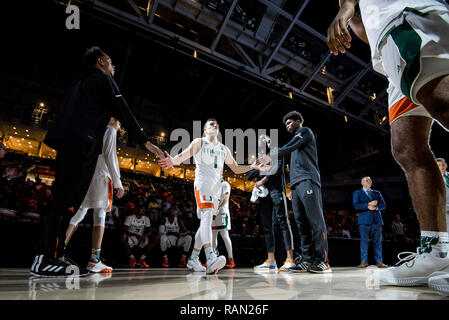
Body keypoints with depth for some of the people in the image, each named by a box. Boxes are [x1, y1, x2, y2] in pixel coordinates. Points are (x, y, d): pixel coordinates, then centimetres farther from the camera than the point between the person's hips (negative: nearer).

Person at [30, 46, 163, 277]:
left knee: (65, 200, 8)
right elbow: (122, 111, -4)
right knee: (66, 200, -11)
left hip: (66, 143, 9)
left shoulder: (80, 81, 30)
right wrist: (145, 141, -5)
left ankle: (53, 257, 11)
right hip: (82, 142, -9)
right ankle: (44, 260, -10)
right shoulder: (104, 79, 5)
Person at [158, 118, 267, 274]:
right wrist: (173, 161, -31)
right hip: (202, 184, -6)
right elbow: (184, 155, -9)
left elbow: (236, 168, 26)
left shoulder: (224, 149, 23)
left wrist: (252, 166, 10)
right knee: (207, 215, -27)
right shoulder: (199, 142, 8)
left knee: (205, 222, 8)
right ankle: (210, 258, -40)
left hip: (216, 187, 6)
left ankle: (193, 259, 19)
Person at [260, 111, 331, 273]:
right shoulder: (296, 139, 33)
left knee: (315, 220, -12)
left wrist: (271, 156, -2)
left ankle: (322, 261, -12)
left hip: (307, 181, -8)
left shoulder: (305, 131, 10)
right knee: (301, 222, 1)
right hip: (296, 184, 9)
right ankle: (306, 260, 1)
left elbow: (289, 148, -6)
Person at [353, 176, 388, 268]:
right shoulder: (357, 193, 11)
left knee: (378, 241, 2)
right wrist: (368, 205, -15)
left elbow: (383, 205, 11)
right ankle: (364, 261, 0)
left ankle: (379, 261, 7)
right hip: (364, 220, -3)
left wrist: (376, 207, -9)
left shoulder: (377, 193, 22)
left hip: (377, 220, 3)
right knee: (364, 241, -4)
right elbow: (356, 206, -4)